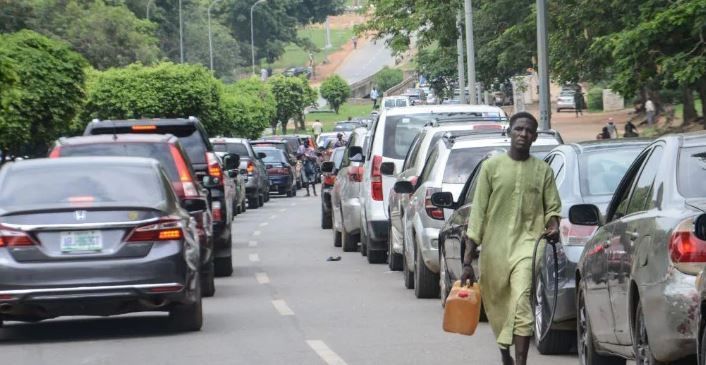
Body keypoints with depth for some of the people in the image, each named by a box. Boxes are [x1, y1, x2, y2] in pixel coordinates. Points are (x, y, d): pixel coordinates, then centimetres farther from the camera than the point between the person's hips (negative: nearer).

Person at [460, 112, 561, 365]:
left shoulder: (543, 171, 7)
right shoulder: (492, 166, 4)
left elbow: (552, 208, 14)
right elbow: (478, 212, 2)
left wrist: (553, 225, -12)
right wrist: (468, 260, -2)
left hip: (526, 244, -1)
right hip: (494, 247, 1)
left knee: (521, 303, -20)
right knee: (497, 306, 10)